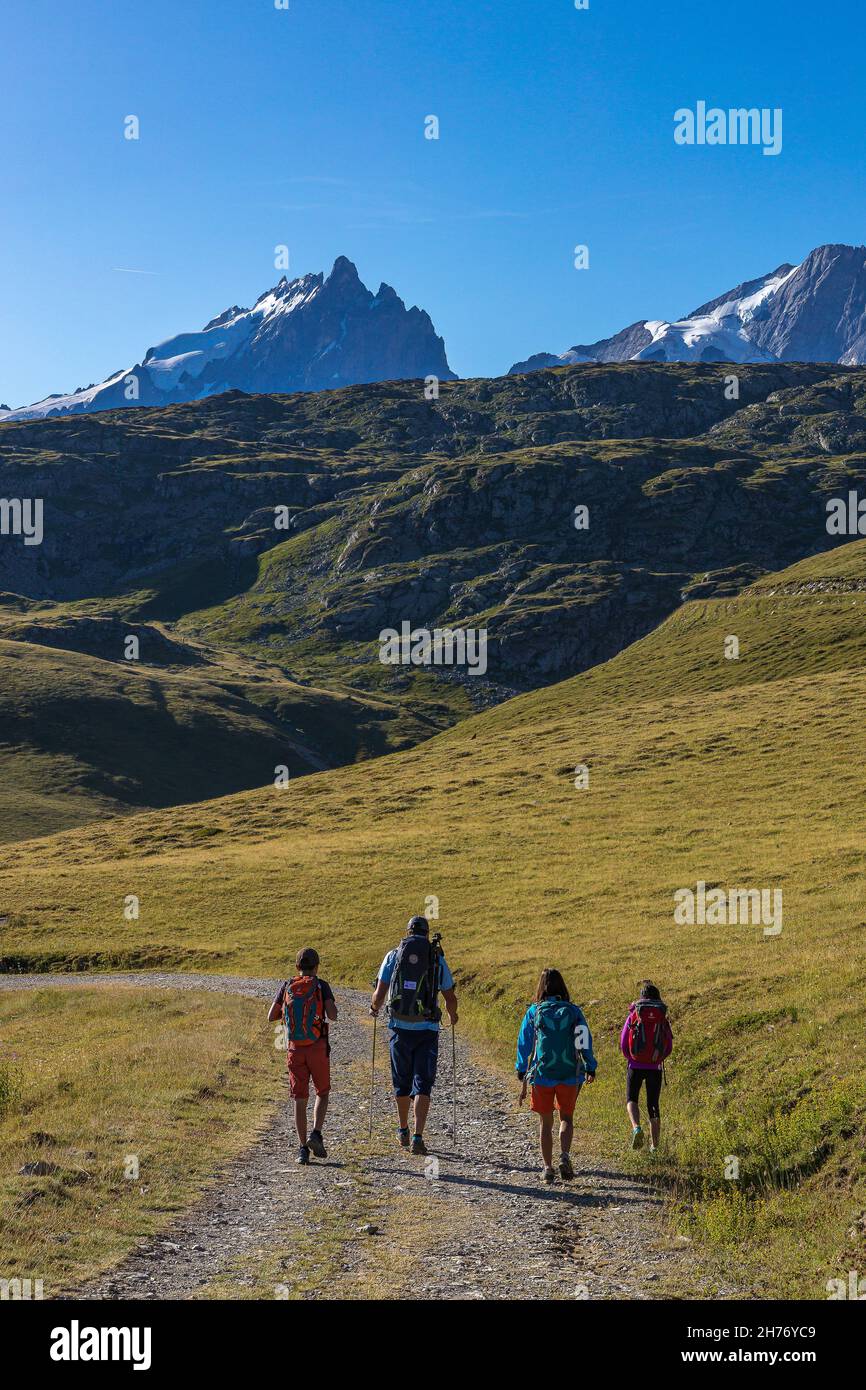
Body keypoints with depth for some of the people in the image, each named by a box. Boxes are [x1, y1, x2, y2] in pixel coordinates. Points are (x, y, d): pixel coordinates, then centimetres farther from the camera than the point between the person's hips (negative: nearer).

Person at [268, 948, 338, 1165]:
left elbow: (271, 1017, 6)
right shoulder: (321, 986, -3)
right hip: (318, 1048, -2)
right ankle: (316, 1134, -5)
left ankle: (303, 1148, 2)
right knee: (322, 1093, 16)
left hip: (295, 1049, 2)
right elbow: (333, 1016, -14)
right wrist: (331, 1007, 9)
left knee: (300, 1100, 7)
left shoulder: (286, 987, 5)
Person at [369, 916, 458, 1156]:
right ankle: (418, 1137, -12)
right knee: (423, 1085, 0)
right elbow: (450, 999, 8)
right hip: (427, 1030, -1)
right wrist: (453, 1015, 29)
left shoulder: (393, 956, 2)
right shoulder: (438, 959, 2)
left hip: (399, 1028, 1)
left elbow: (379, 994, -3)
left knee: (402, 1082, 17)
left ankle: (403, 1131, 32)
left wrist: (374, 1008, 20)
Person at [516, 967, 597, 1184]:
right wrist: (590, 1069, 8)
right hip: (570, 1074, 0)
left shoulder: (534, 1012, -1)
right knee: (566, 1118, 14)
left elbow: (524, 1044, 3)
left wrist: (522, 1076, 11)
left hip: (542, 1074, 0)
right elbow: (585, 1042, -1)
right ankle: (565, 1155, -10)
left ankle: (547, 1168, 10)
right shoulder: (573, 1011, 0)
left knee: (545, 1121, 12)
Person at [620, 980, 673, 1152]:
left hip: (635, 1066, -2)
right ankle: (655, 1146, 11)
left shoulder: (633, 1016, -3)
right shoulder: (663, 1019, 2)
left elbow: (623, 1044, 0)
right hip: (655, 1068, 2)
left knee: (631, 1100, 12)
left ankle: (636, 1128, -17)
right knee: (653, 1105, 12)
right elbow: (668, 1048, 7)